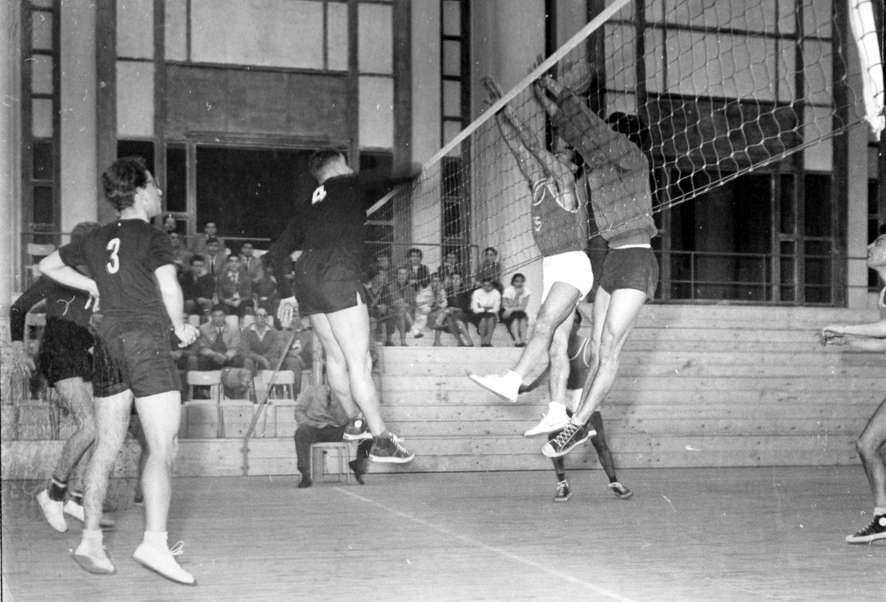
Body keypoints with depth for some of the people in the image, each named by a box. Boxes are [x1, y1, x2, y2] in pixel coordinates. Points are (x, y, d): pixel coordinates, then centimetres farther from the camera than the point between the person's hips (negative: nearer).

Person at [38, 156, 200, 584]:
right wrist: (180, 328, 1)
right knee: (162, 449, -10)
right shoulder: (153, 238, -3)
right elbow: (169, 288, -15)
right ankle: (154, 542, -20)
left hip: (107, 339, 7)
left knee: (106, 447, 11)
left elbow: (48, 265, 28)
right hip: (146, 337, -7)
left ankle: (90, 539, 11)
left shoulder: (96, 240, 16)